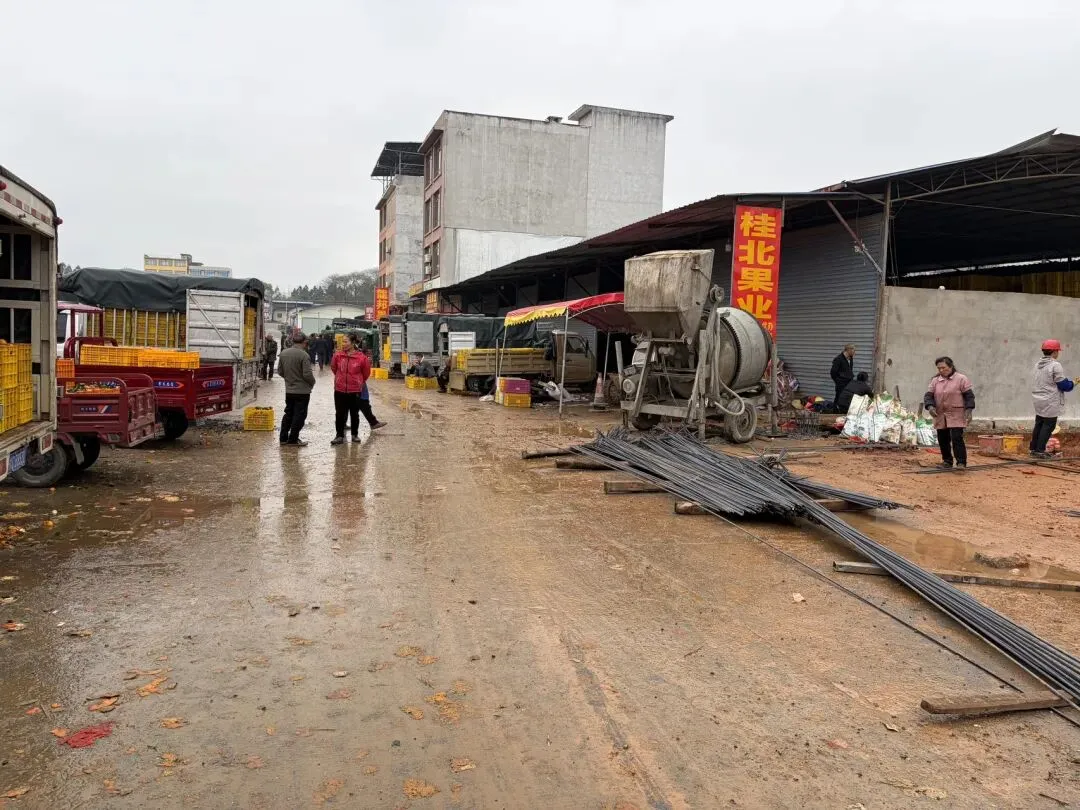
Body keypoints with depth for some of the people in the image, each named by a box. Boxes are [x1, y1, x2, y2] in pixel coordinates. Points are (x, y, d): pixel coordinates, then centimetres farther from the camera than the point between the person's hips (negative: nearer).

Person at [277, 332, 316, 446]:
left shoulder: (283, 354, 2)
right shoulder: (304, 355, -19)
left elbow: (280, 371, 7)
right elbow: (307, 374, -21)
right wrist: (312, 382, -1)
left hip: (289, 390, 6)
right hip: (302, 391, -6)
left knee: (288, 413, 18)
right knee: (299, 415, 3)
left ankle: (283, 437, 22)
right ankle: (293, 439, 7)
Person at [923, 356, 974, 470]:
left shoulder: (961, 379, -2)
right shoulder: (935, 381, 9)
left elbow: (969, 396, -3)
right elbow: (928, 395, 3)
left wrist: (968, 410, -13)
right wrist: (930, 406, -16)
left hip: (956, 415, -4)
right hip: (940, 416, 5)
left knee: (957, 438, -13)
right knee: (943, 440, 8)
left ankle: (961, 462, -9)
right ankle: (947, 461, 20)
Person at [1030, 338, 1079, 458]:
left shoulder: (1038, 364, 8)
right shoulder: (1055, 365, -17)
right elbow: (1064, 385, -14)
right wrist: (1075, 382, 4)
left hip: (1039, 401, 8)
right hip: (1050, 403, -8)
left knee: (1039, 424, 16)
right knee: (1048, 426, -1)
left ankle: (1033, 448, 21)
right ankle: (1040, 450, -1)